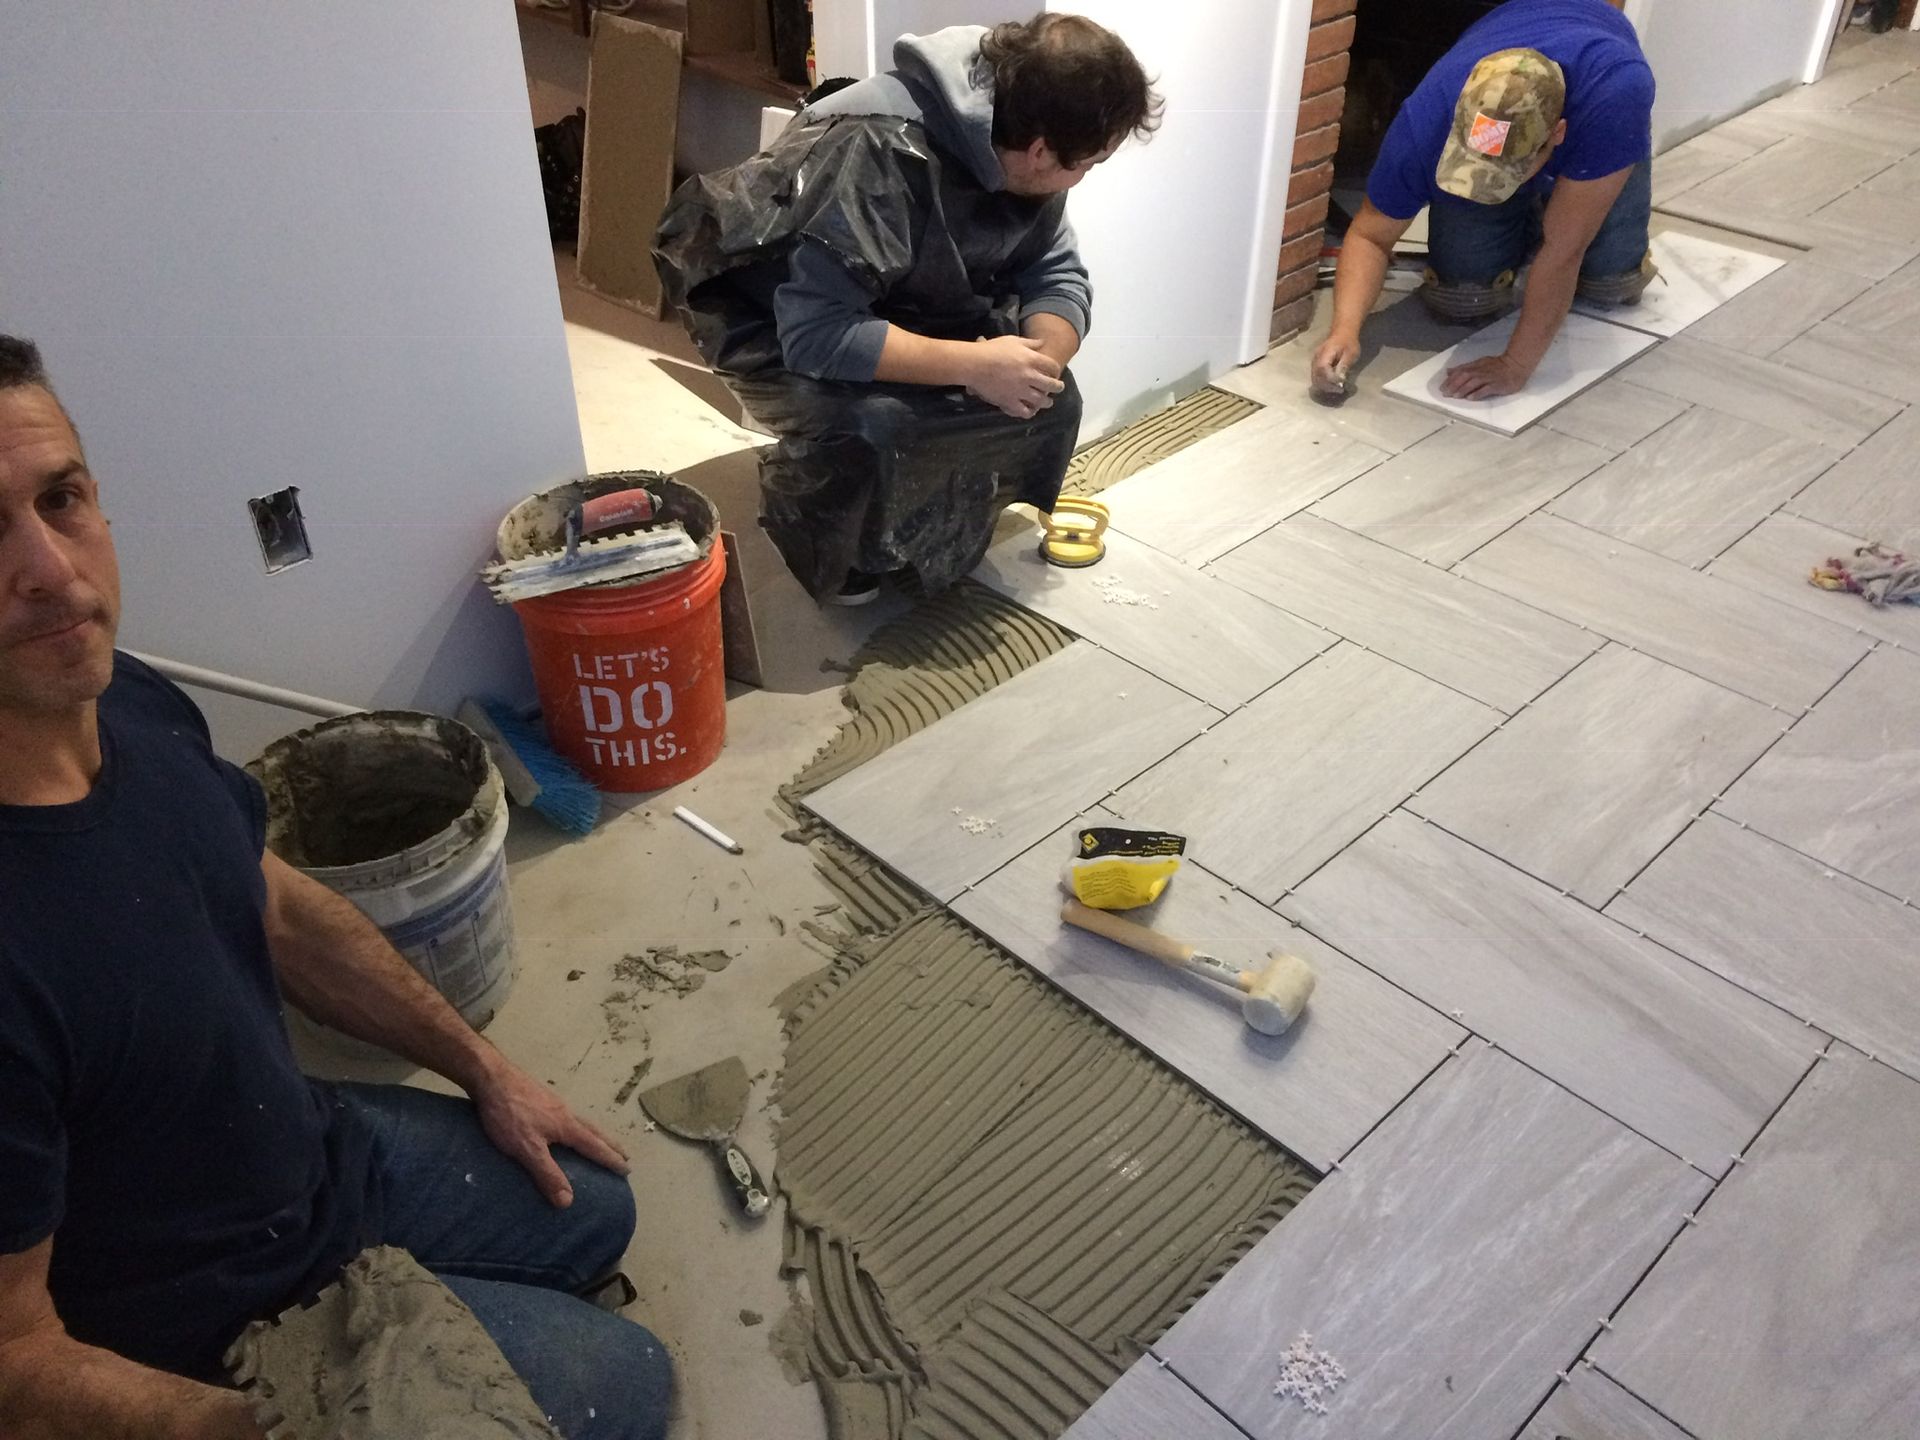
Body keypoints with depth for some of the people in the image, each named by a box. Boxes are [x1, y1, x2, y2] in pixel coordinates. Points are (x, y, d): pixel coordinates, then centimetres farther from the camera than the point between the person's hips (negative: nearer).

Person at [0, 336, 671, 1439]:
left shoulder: (133, 703, -15)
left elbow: (279, 909, 3)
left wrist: (484, 1068, 8)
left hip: (317, 1142, 6)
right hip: (201, 1350, -6)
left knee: (593, 1212, 23)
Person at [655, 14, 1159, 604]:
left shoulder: (1021, 156, -12)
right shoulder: (878, 153, -36)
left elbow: (1057, 274, -6)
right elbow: (819, 330, -40)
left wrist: (1040, 359, -28)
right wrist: (974, 364, -39)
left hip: (901, 314, 7)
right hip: (776, 330, -7)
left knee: (1052, 398, -10)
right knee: (871, 430, -36)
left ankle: (924, 528, 11)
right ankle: (821, 549, -3)